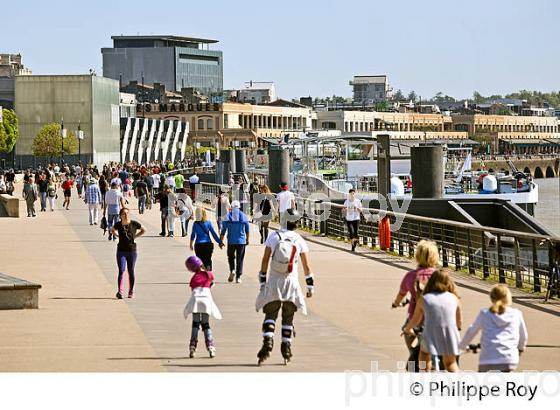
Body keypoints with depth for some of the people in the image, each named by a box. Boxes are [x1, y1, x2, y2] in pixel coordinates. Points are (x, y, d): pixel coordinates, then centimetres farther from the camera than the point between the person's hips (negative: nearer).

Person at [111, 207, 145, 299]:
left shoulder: (134, 224, -5)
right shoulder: (118, 224, -3)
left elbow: (143, 230, 11)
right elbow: (112, 230, 19)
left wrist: (135, 236, 3)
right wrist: (118, 236, 4)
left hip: (132, 251, 0)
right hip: (121, 251, 0)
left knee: (131, 272, 7)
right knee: (121, 271, -10)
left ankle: (131, 292, 18)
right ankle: (119, 291, -13)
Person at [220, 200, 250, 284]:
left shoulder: (228, 216, -5)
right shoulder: (244, 216, 0)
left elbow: (223, 230, -4)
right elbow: (247, 230, 9)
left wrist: (221, 241, 4)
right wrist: (247, 239, 23)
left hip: (231, 241, 0)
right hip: (241, 241, 1)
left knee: (231, 256, 19)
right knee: (240, 259, 7)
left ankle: (232, 270, -5)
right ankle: (238, 277, 5)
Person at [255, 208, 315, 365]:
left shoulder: (274, 236, -1)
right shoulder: (299, 240, 0)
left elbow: (265, 260, -1)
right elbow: (306, 265, 2)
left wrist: (262, 281, 4)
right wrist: (310, 285, 10)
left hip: (274, 282, -1)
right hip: (291, 282, 1)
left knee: (270, 314, 3)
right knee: (288, 317, 12)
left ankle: (268, 341, -19)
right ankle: (286, 347, 10)